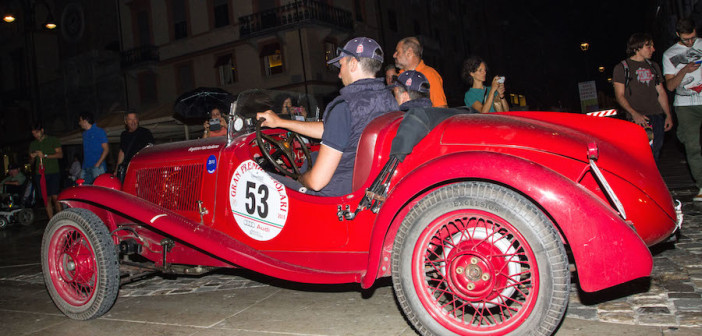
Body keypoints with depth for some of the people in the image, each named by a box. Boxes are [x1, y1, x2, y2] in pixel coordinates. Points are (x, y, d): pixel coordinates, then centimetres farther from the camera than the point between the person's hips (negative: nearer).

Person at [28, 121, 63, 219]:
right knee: (47, 199, 2)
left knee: (55, 197, -13)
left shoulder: (53, 140, 6)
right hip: (40, 174, 4)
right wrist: (32, 158, -5)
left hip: (53, 173, -4)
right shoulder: (33, 144, 17)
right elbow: (31, 163, 19)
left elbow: (60, 154, -4)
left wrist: (45, 155, -15)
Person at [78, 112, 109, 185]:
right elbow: (85, 151, 22)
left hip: (97, 167, -7)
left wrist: (98, 164, -15)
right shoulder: (85, 134, 21)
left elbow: (106, 149, -6)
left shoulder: (99, 132, -1)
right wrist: (83, 166, 11)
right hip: (86, 168, 7)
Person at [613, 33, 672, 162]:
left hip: (657, 116, 6)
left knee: (655, 153, 4)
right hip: (638, 118, -6)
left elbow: (661, 92, 20)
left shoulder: (653, 66, 20)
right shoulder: (621, 68, 2)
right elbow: (619, 96, -4)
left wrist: (668, 115, 10)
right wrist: (634, 114, -17)